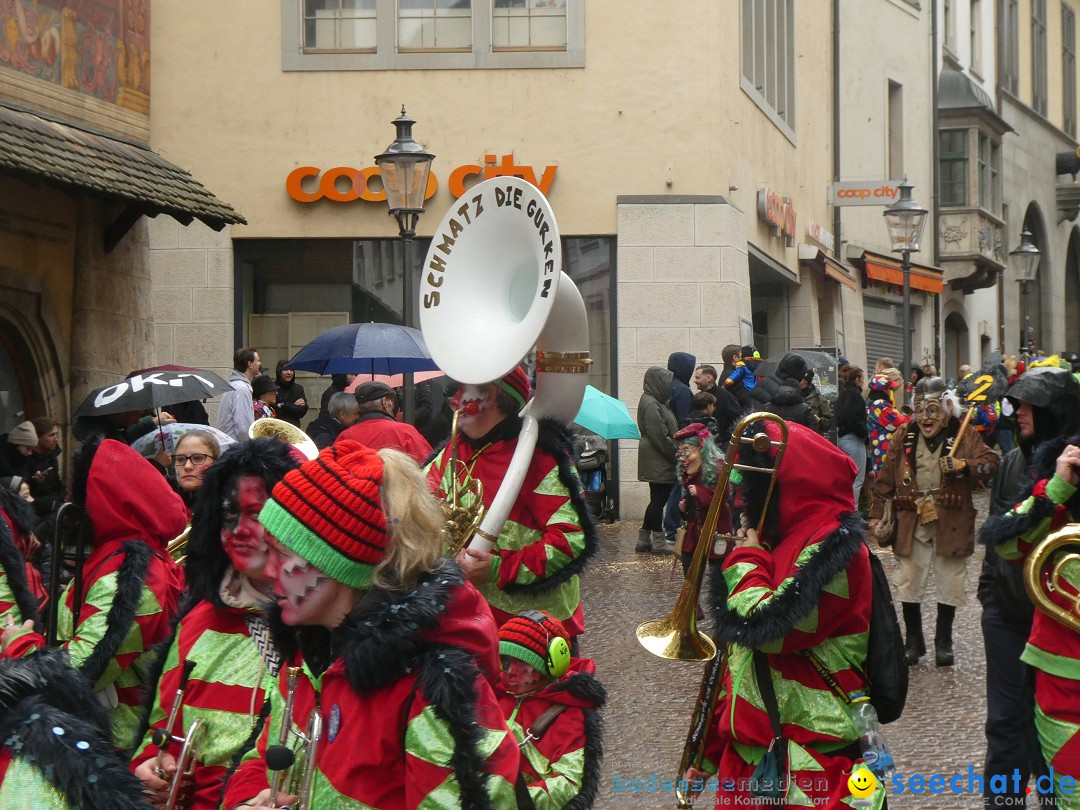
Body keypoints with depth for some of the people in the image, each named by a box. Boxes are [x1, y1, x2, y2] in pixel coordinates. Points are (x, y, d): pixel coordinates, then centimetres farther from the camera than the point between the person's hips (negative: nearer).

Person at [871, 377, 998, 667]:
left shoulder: (964, 436, -1)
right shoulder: (903, 436, 4)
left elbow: (990, 464, -8)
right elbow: (887, 478, 8)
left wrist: (964, 465, -24)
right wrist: (877, 513, 6)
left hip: (951, 523, -1)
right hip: (911, 522, 2)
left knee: (950, 585, 7)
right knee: (908, 583, 5)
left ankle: (943, 641, 23)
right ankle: (913, 640, 20)